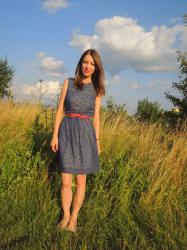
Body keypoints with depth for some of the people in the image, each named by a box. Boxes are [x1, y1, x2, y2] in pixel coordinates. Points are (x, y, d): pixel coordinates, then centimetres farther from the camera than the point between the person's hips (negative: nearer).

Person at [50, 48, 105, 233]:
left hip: (86, 134, 1)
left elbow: (96, 116, 8)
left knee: (81, 181, 6)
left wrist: (97, 141, 5)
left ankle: (74, 218, 20)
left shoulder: (96, 88, 5)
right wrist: (55, 135, -4)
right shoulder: (68, 82, 2)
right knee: (66, 181, 0)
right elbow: (60, 110, 2)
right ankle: (65, 215, 20)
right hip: (67, 132, -1)